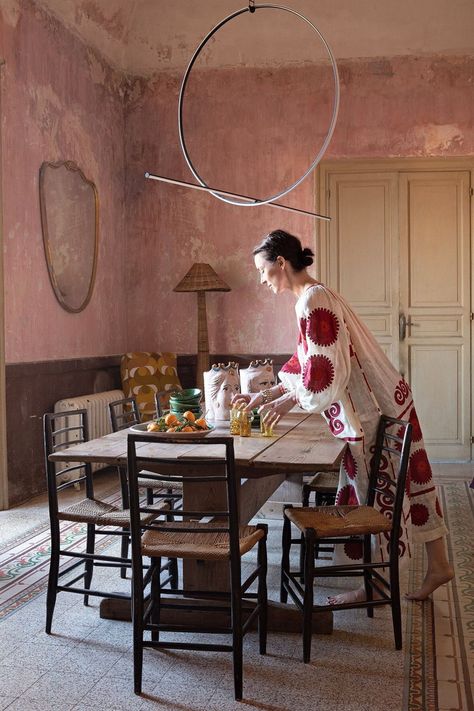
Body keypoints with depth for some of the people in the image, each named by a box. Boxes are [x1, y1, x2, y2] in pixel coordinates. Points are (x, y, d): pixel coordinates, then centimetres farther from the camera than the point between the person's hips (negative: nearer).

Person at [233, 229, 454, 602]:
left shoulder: (313, 300, -20)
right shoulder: (317, 295, 12)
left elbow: (324, 373, -24)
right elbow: (306, 362, 19)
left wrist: (288, 401, -10)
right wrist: (266, 395, 18)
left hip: (371, 411, -10)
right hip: (380, 403, 10)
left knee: (372, 497, 3)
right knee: (400, 486, 16)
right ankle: (438, 565, 27)